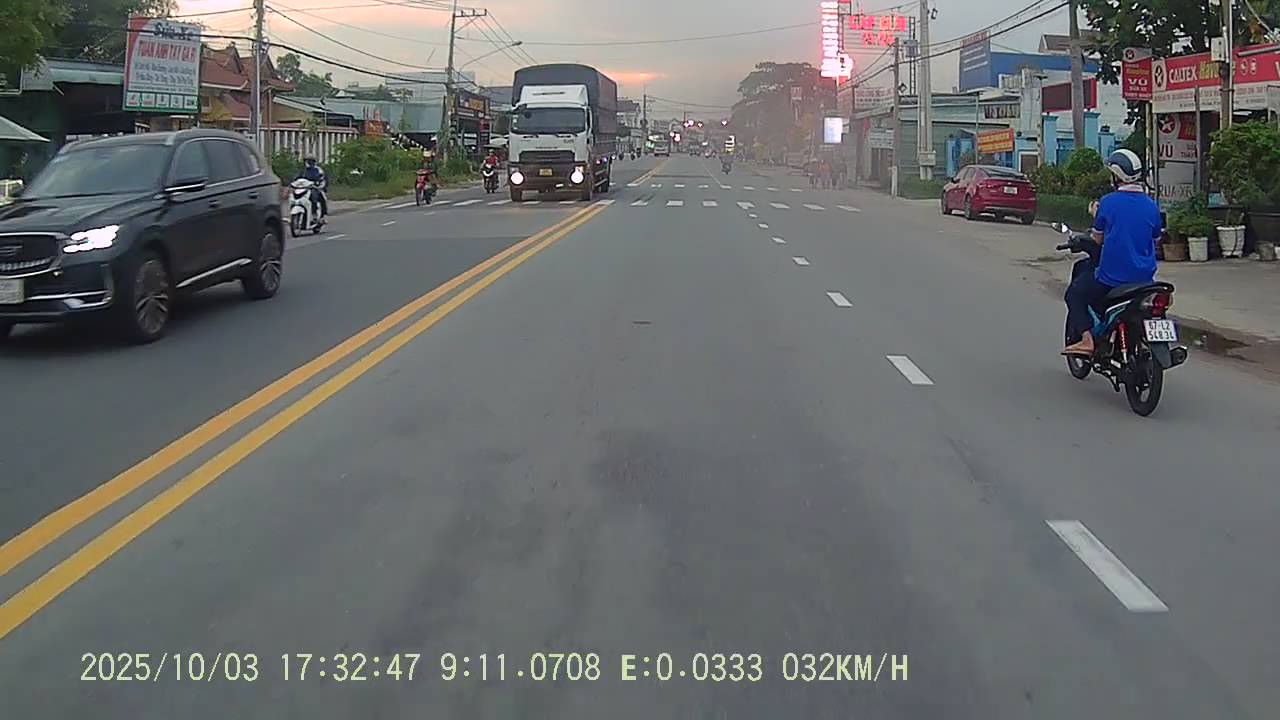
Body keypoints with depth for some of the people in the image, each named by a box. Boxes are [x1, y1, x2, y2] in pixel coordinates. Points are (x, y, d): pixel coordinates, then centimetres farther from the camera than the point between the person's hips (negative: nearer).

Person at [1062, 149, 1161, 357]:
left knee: (1074, 294, 16)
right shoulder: (1151, 205, 3)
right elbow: (1156, 240, 15)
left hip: (1110, 278, -5)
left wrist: (1096, 216, 20)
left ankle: (1086, 338, -2)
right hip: (1144, 279, 5)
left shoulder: (1108, 202, -9)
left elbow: (1097, 238, 2)